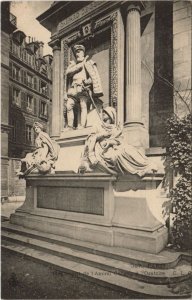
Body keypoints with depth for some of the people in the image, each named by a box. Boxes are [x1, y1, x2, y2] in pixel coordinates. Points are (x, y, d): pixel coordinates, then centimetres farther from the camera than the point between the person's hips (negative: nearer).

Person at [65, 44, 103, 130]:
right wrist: (80, 65, 3)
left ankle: (82, 126, -28)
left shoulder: (88, 63, 15)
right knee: (69, 105, -15)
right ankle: (70, 126, -16)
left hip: (84, 89, -3)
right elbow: (68, 72, 4)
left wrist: (86, 82, -17)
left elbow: (94, 77, 2)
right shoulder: (72, 64, 26)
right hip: (73, 90, 4)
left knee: (83, 106, -19)